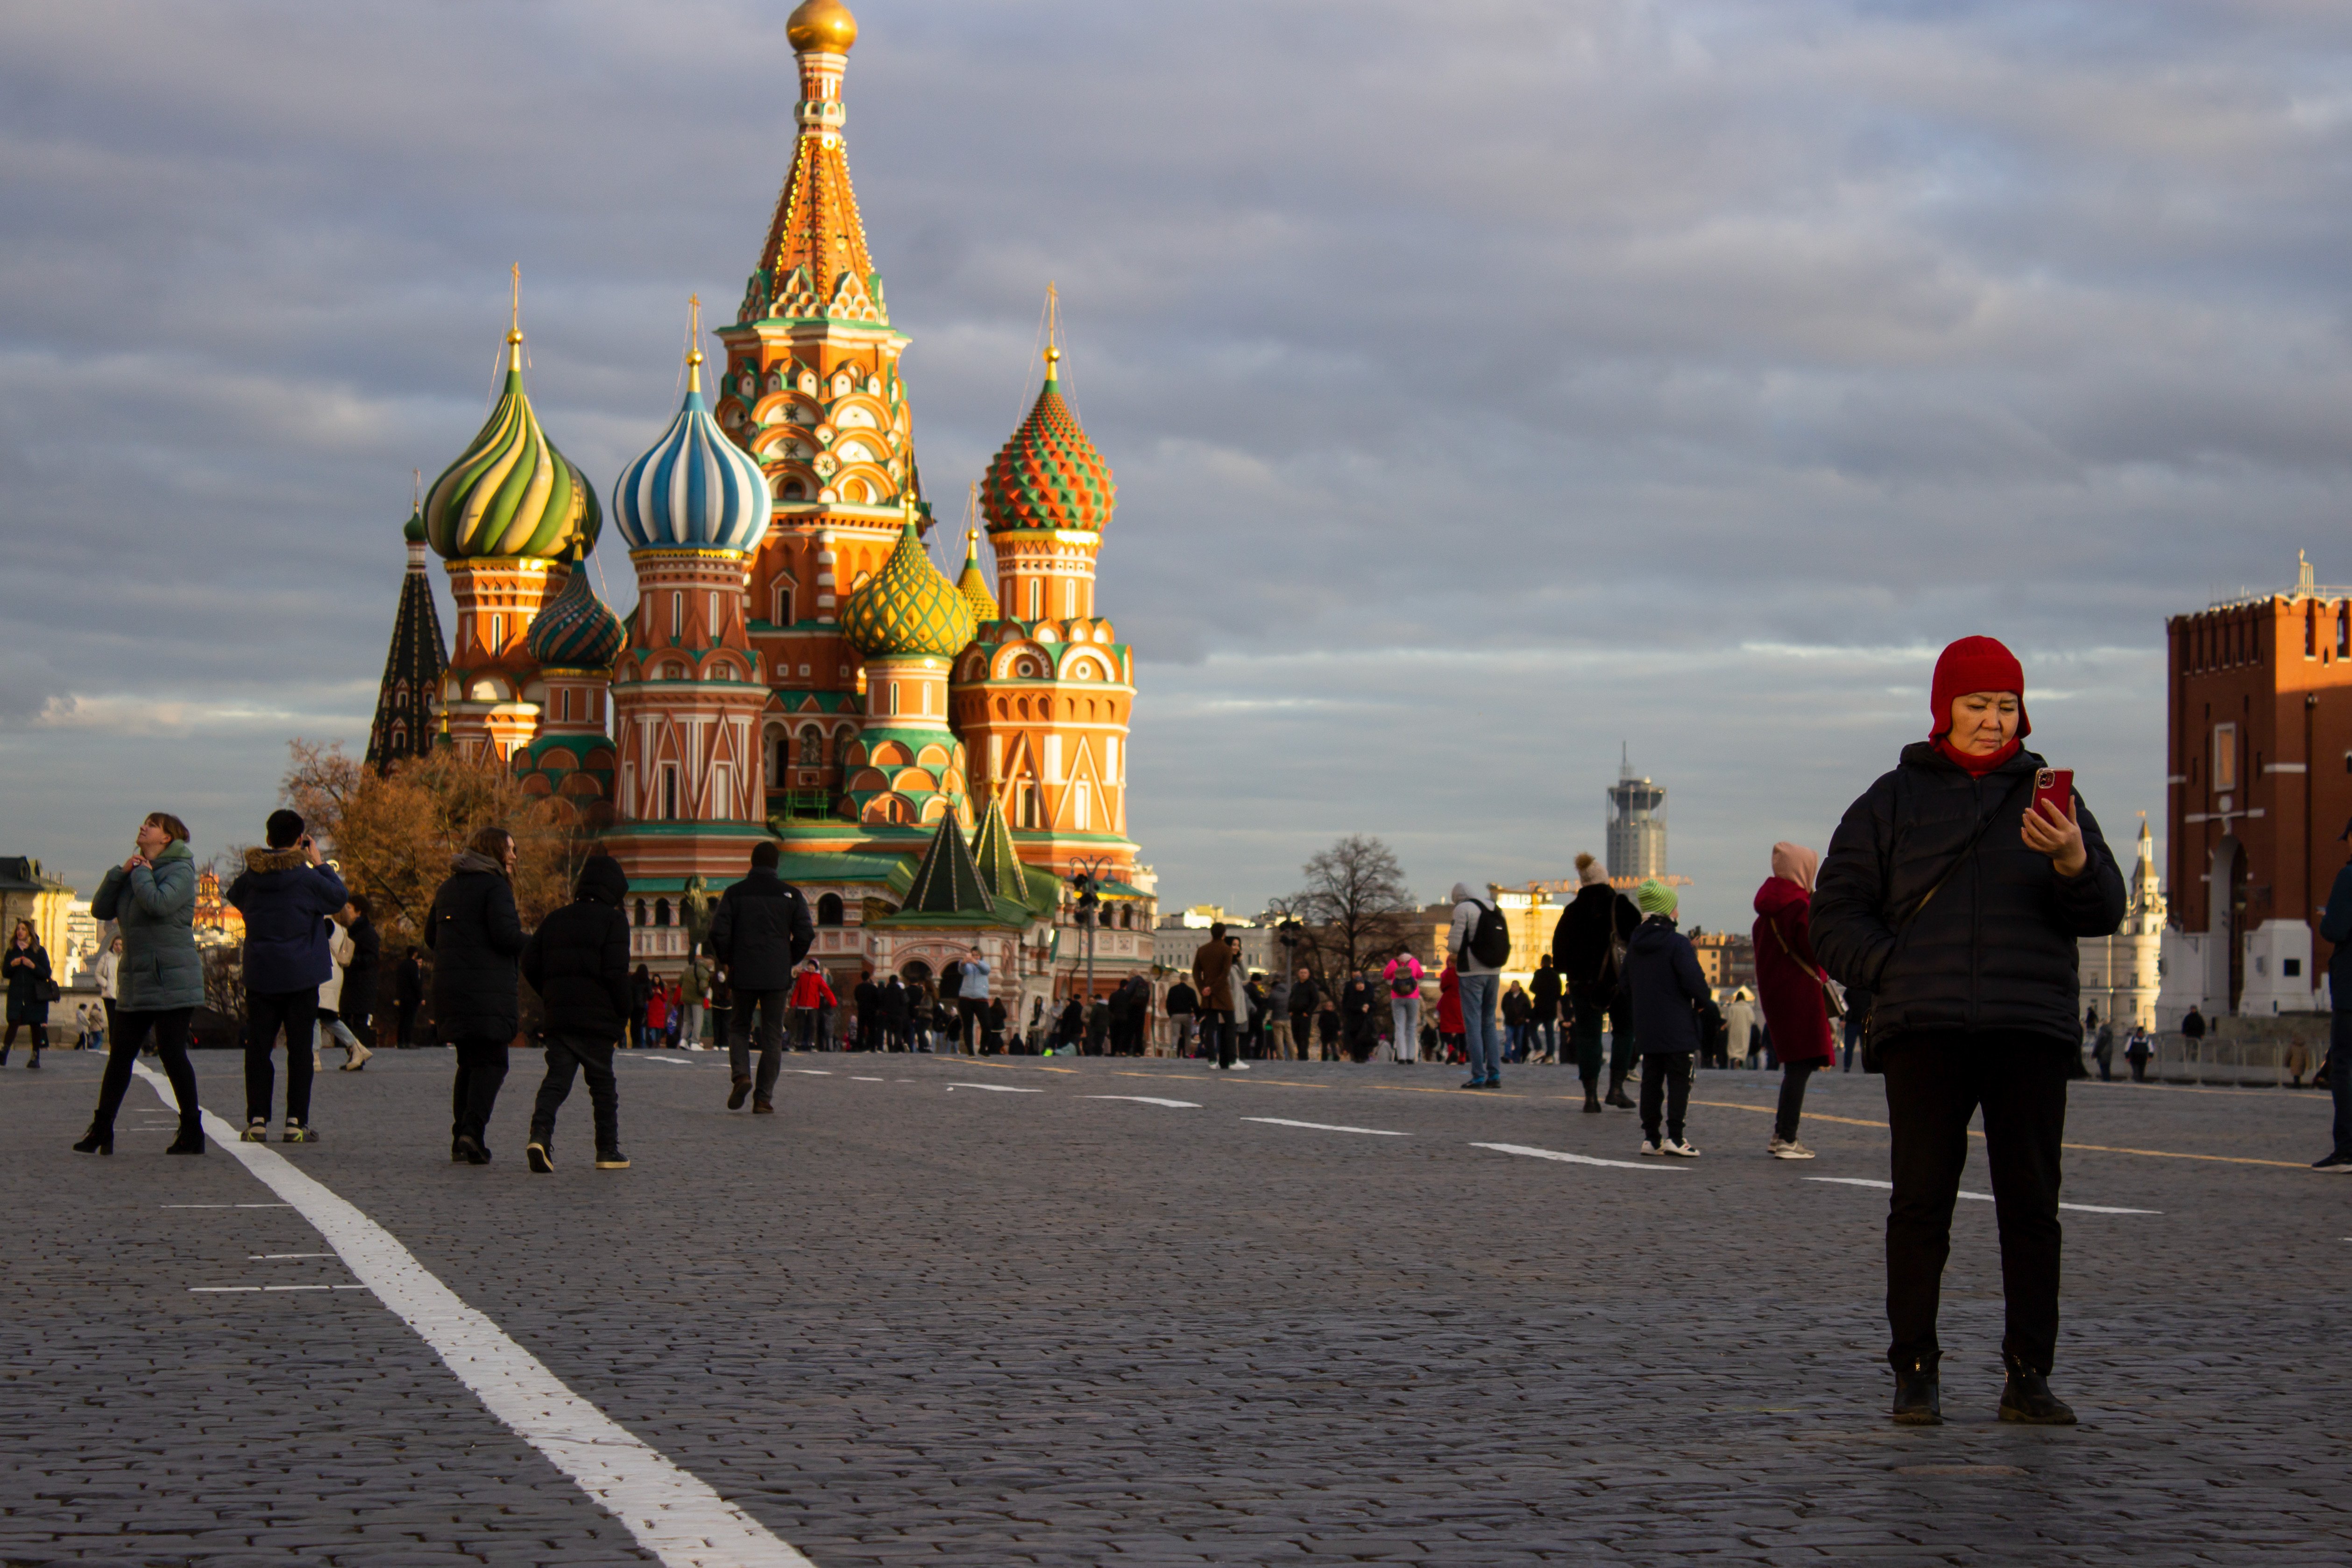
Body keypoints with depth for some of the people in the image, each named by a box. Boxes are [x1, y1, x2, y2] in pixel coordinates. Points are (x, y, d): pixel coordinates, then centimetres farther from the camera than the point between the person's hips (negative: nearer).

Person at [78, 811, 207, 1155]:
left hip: (171, 982, -8)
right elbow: (101, 909, 9)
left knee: (172, 1054, -6)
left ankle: (192, 1133, 1)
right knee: (119, 1055, 6)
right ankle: (101, 1130, 10)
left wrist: (140, 872, -10)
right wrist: (121, 872, -2)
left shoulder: (180, 871, -6)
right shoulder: (136, 871, 18)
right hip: (137, 982, 8)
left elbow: (159, 903, -26)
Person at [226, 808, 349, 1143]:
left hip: (259, 976, 2)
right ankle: (296, 1121, -1)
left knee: (258, 1047, 7)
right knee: (299, 1048, 2)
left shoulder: (250, 877, 0)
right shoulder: (307, 877, -10)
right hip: (300, 977, -2)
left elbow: (235, 897, 21)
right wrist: (319, 862, 9)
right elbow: (340, 897, 3)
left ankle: (257, 1120, 3)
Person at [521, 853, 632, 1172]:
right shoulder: (613, 920, -2)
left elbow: (530, 964, 11)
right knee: (602, 1081, 7)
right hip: (597, 1017, -4)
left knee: (557, 1077, 2)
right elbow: (616, 972, -12)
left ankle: (540, 1133, -21)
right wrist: (623, 1014, -3)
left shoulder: (555, 919, 14)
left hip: (557, 1014, 4)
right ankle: (608, 1150, 10)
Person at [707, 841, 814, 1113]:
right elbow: (806, 934, -4)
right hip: (777, 977, 0)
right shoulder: (790, 894, 2)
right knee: (772, 1037, 5)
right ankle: (763, 1098, 0)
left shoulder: (735, 893, 1)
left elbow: (718, 932, -6)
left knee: (740, 1027, 16)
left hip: (743, 975, 0)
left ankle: (741, 1075, -10)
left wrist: (728, 960, 10)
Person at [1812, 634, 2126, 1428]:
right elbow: (1835, 915, 10)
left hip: (2031, 1032, 1)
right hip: (1922, 1033, -1)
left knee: (2031, 1205, -3)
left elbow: (2104, 913, 3)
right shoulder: (1892, 801, 13)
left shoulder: (2048, 797, 15)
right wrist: (1895, 971, -6)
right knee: (1921, 1203, -6)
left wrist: (2074, 860, -19)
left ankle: (2029, 1377, 2)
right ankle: (1915, 1373, 0)